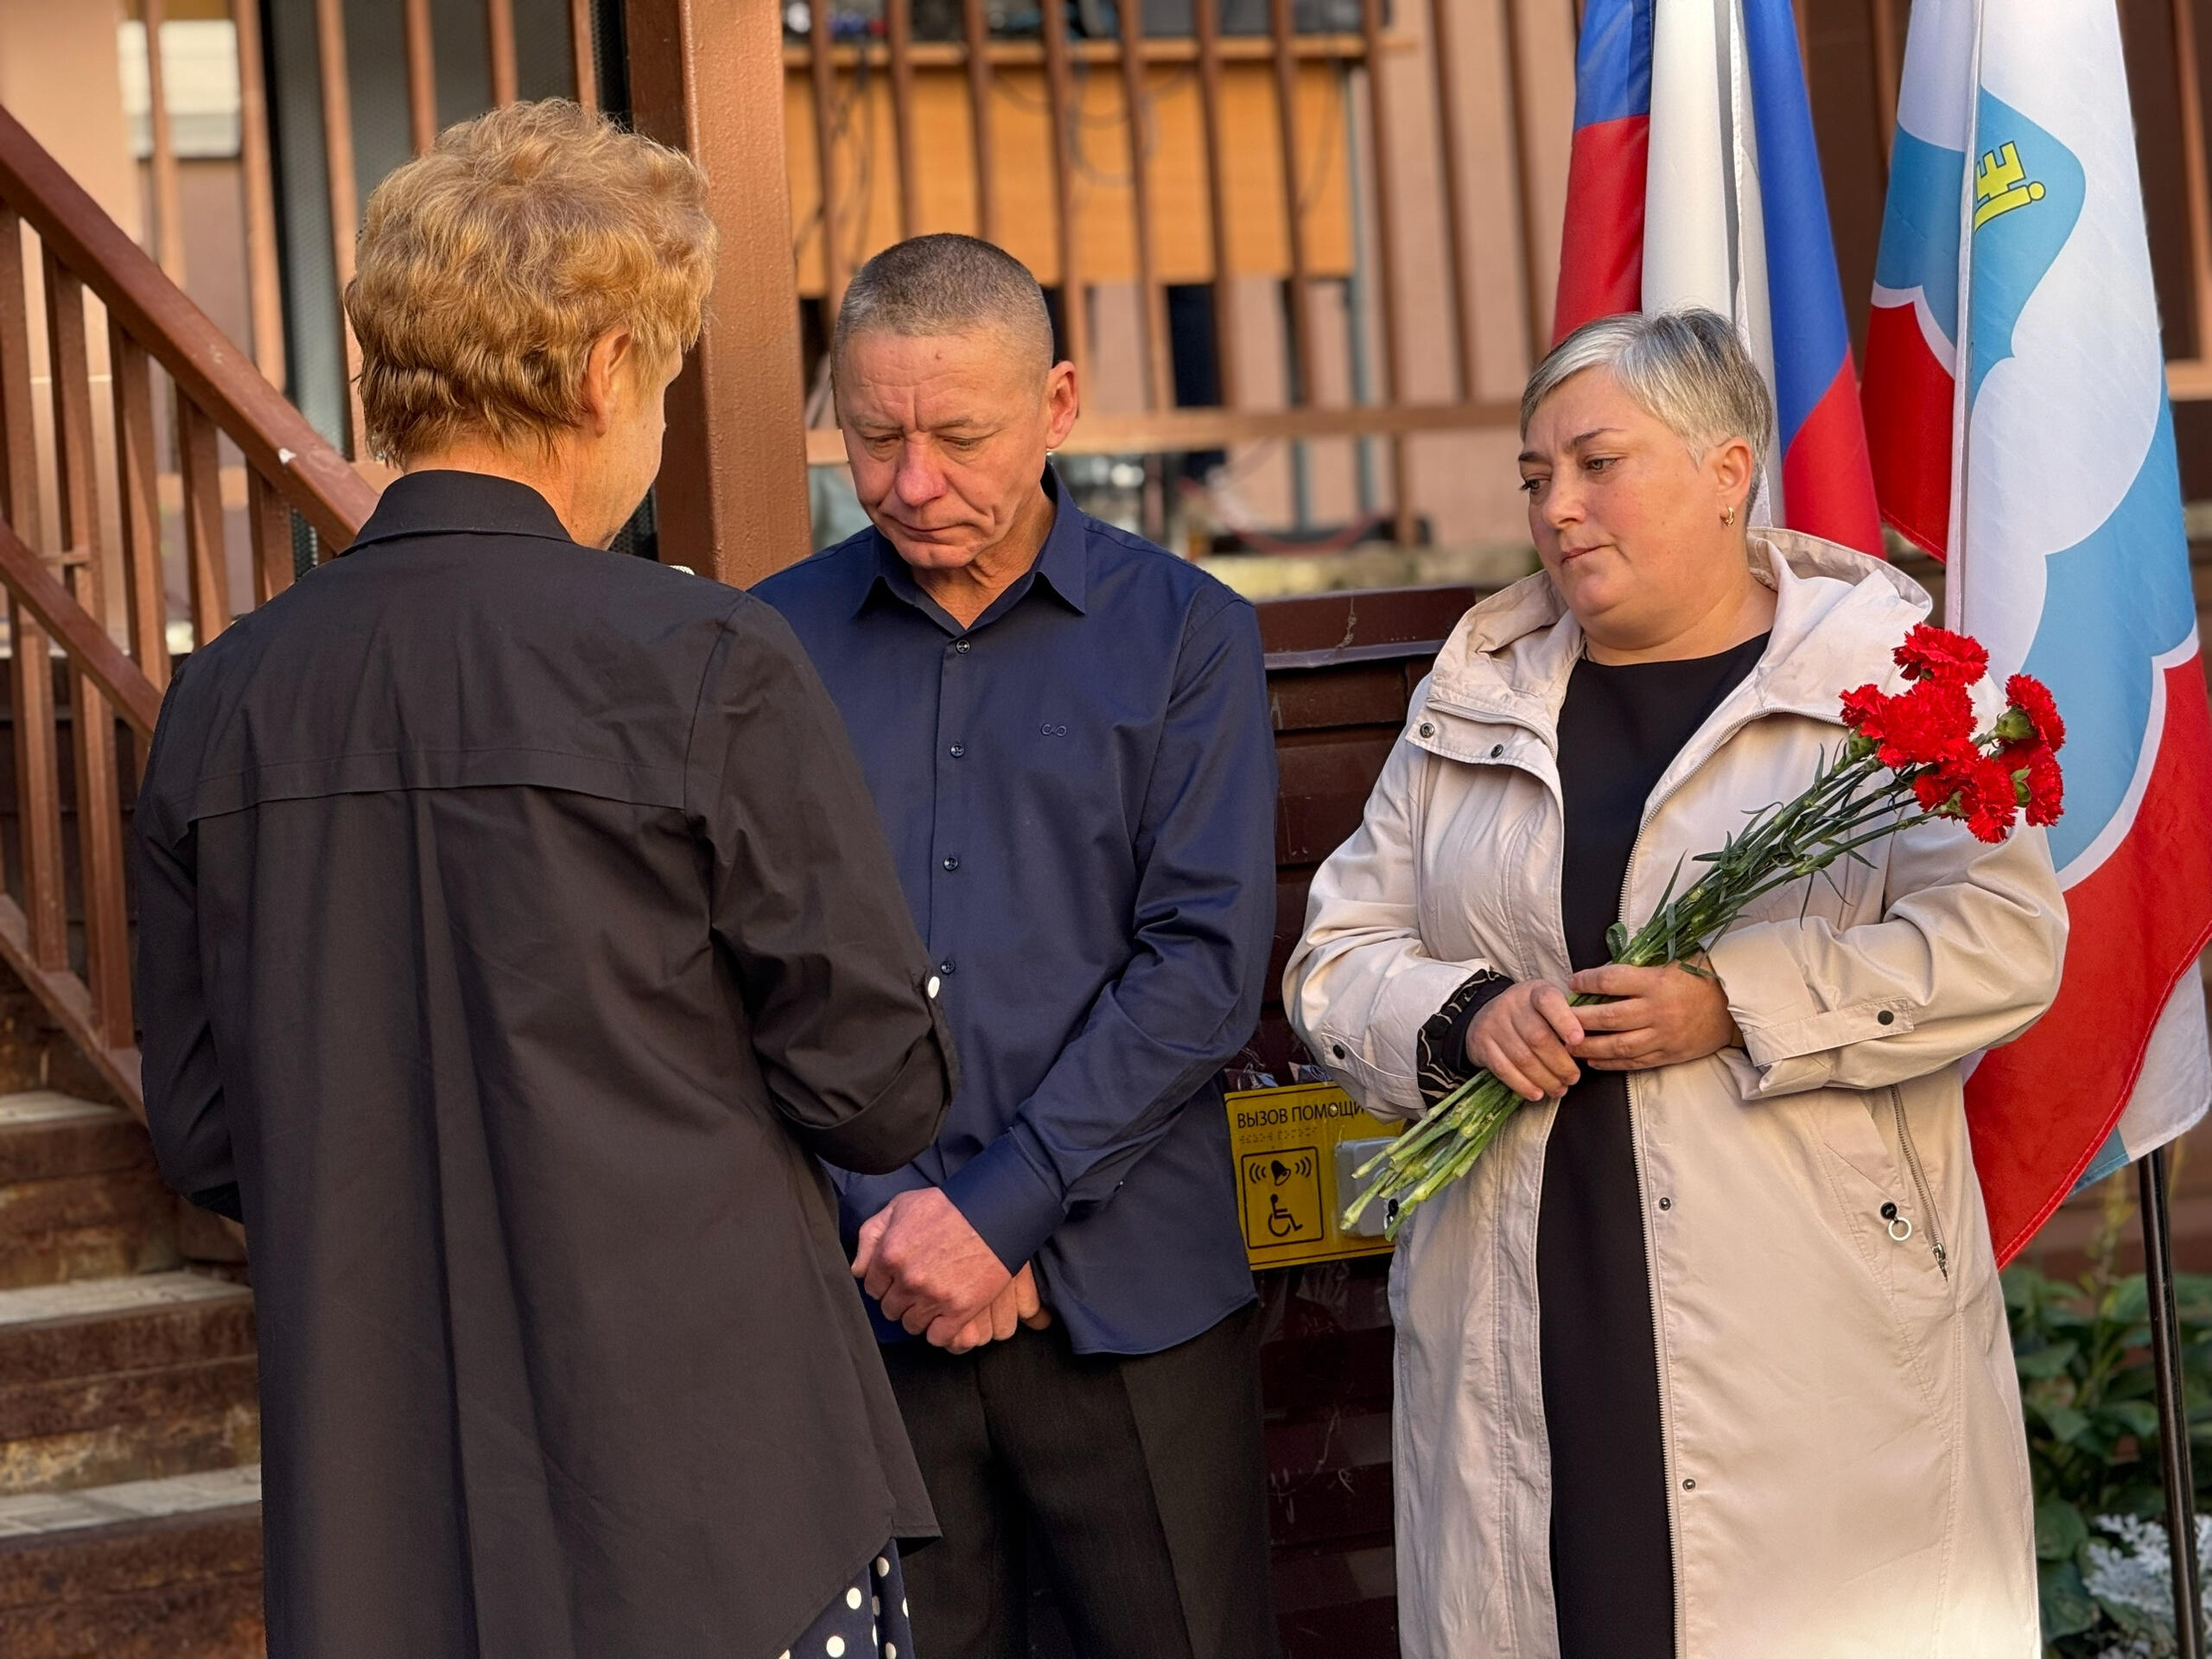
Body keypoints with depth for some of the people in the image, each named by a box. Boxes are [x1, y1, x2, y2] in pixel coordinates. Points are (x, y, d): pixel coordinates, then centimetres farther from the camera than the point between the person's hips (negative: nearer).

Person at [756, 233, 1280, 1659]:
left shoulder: (1183, 634, 4)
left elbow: (1202, 966, -4)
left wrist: (998, 1207, -11)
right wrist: (891, 1216, -10)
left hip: (1127, 1294, -1)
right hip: (860, 1303, 1)